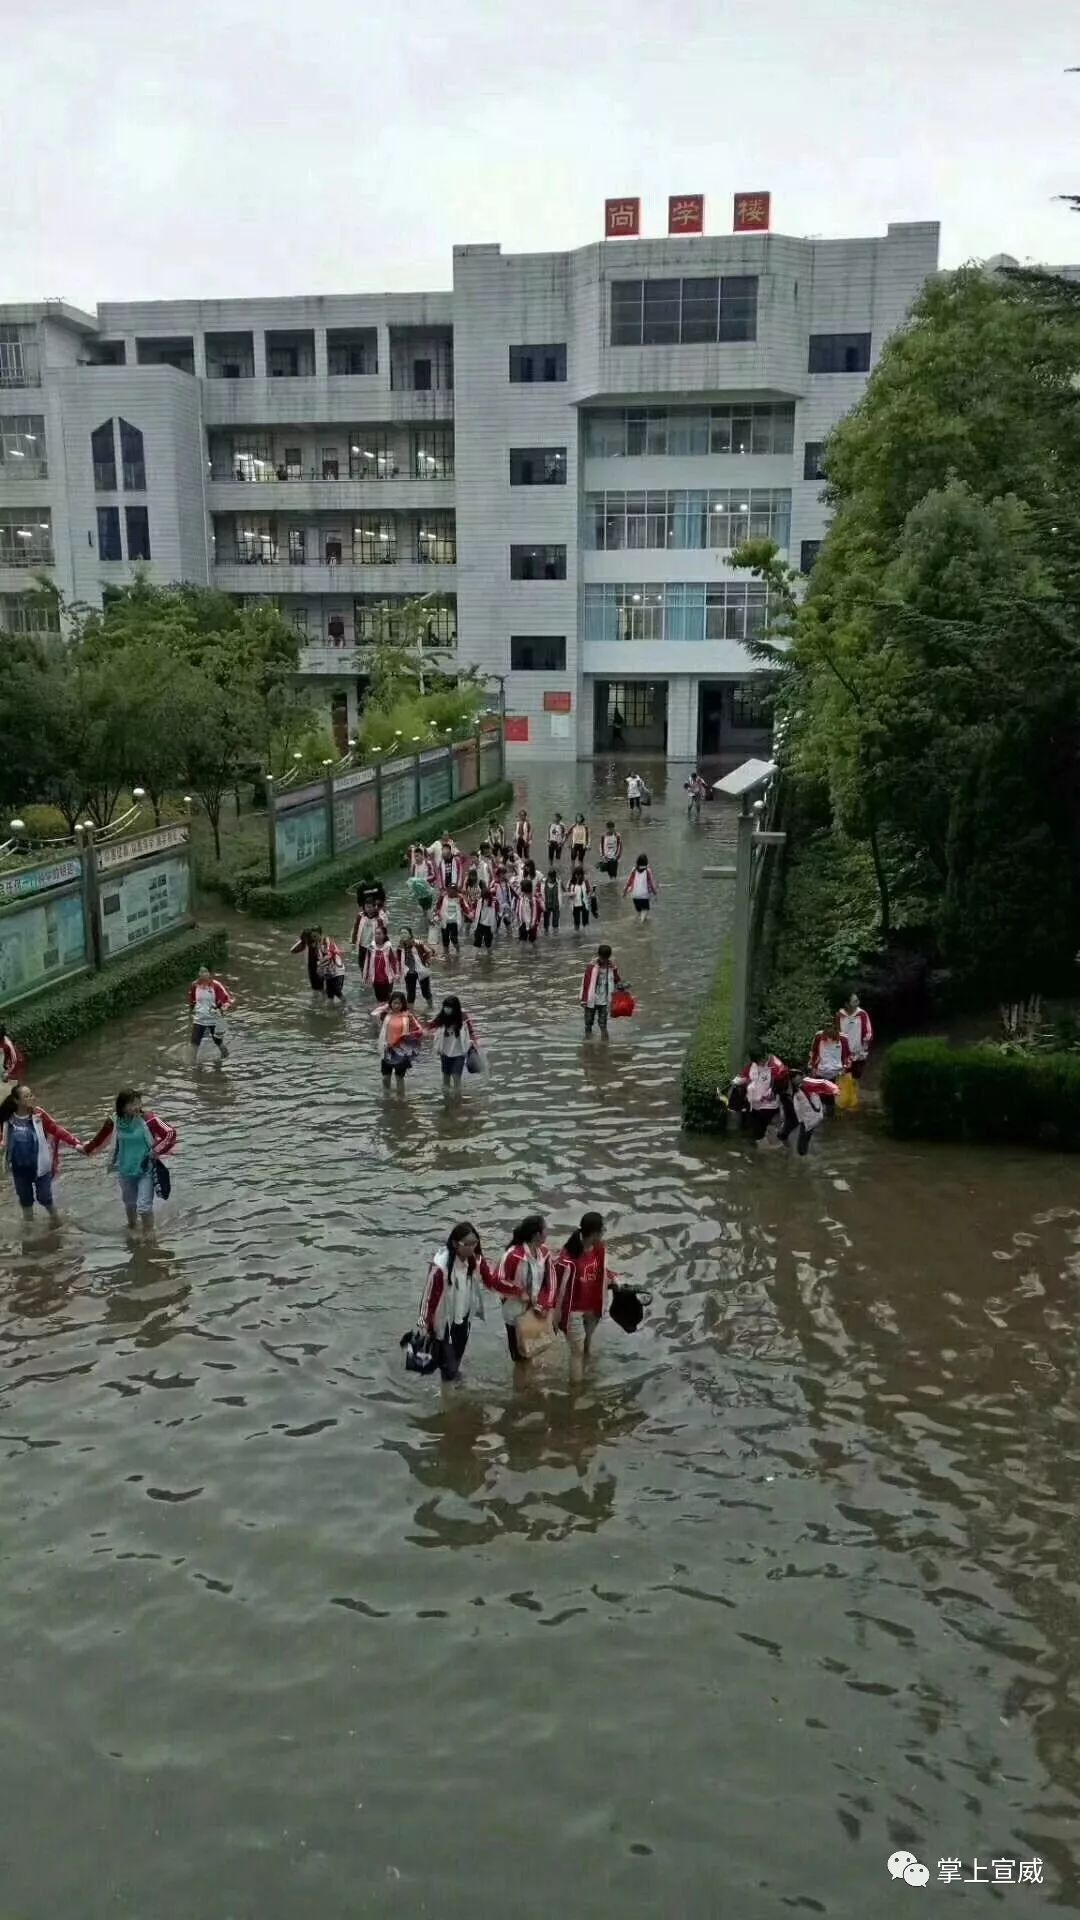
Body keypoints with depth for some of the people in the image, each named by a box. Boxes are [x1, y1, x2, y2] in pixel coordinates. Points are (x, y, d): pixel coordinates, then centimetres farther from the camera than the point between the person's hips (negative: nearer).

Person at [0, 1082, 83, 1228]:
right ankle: (27, 1225, 42)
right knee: (24, 1197, 19)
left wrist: (75, 1143, -25)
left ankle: (55, 1218, 38)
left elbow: (57, 1130, -17)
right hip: (19, 1168, 2)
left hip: (40, 1166, -2)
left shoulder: (38, 1114, -16)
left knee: (44, 1196, 10)